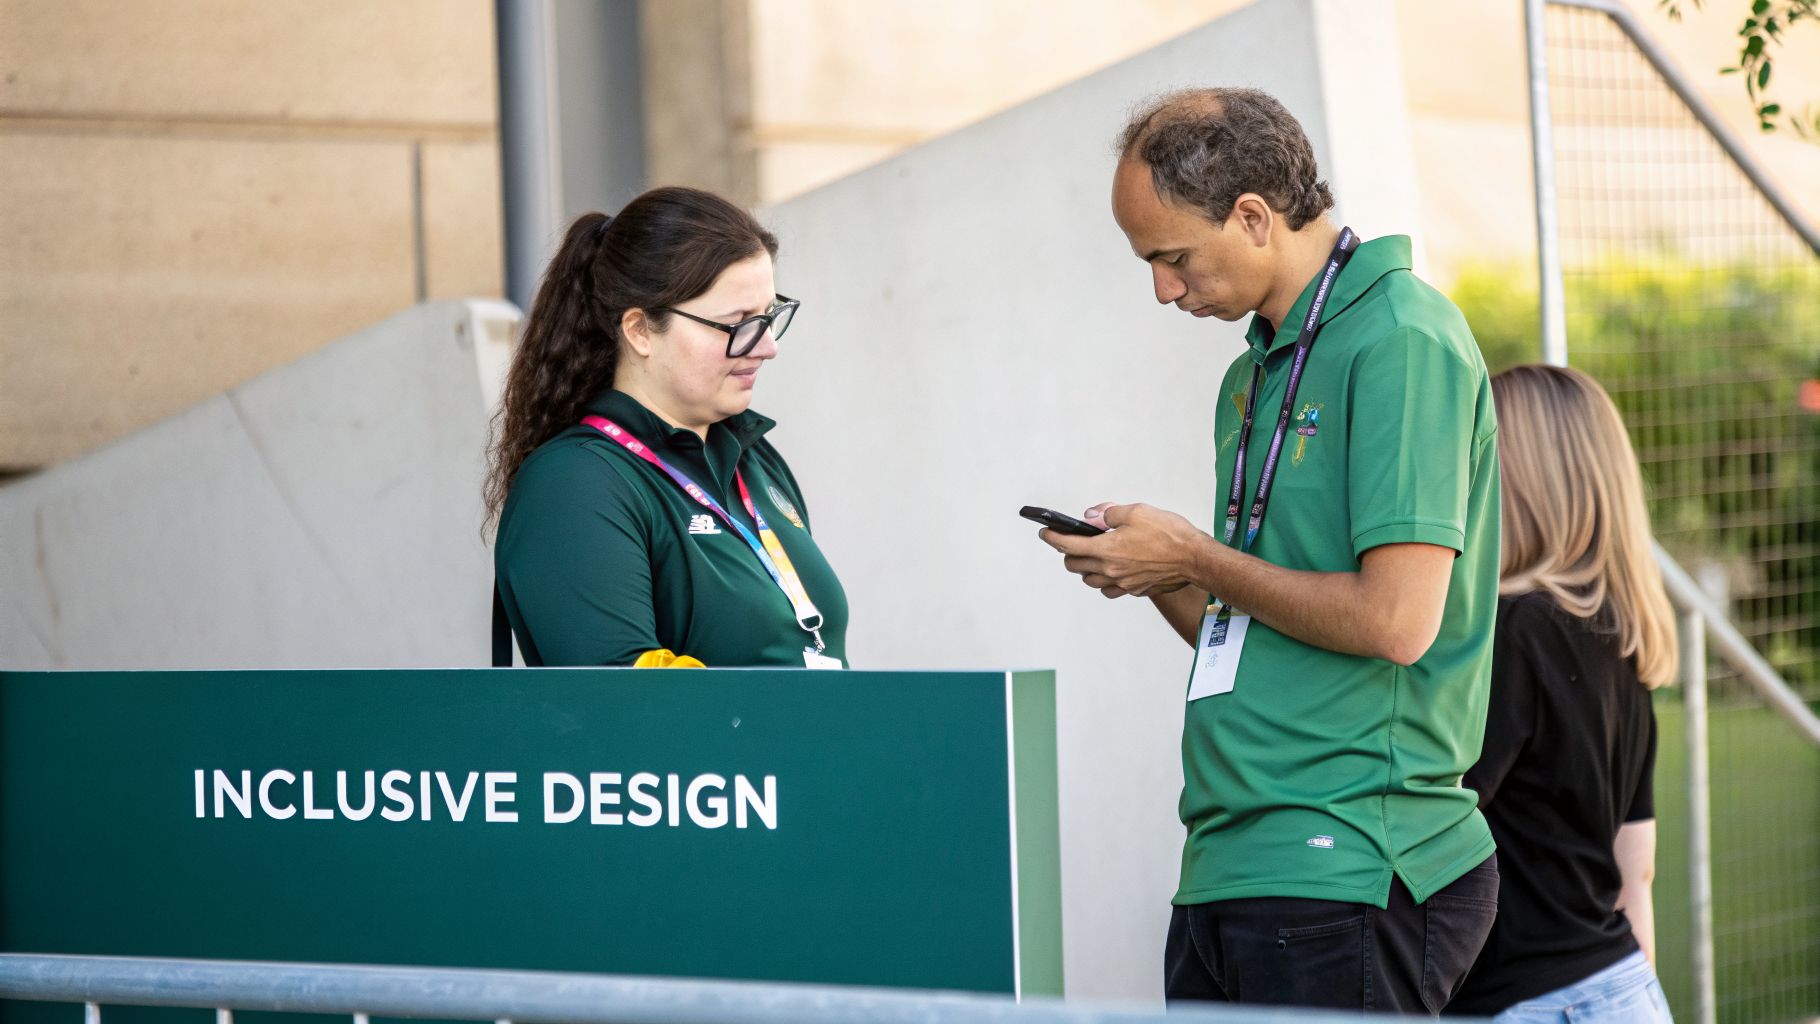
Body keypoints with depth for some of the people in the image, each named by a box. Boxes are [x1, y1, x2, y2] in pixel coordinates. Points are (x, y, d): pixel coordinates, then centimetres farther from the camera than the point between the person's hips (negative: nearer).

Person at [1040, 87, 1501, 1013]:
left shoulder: (1402, 343, -10)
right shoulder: (1255, 373, 19)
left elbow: (1396, 619, -19)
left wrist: (1192, 558, -8)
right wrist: (1149, 572, 4)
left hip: (1345, 869, -9)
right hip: (1226, 868, 9)